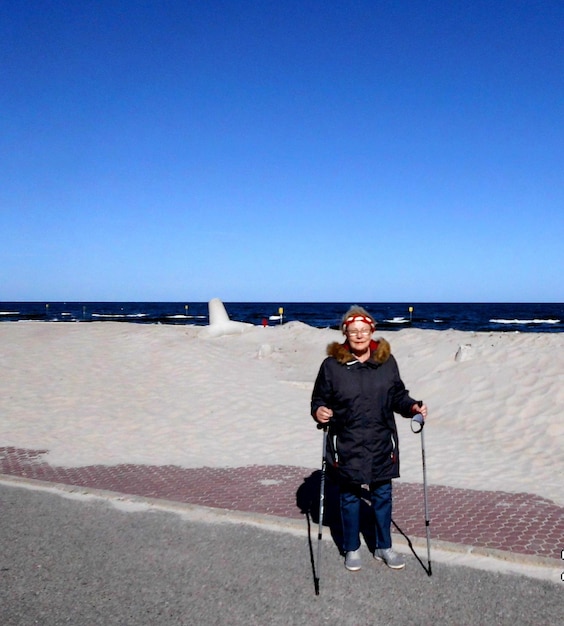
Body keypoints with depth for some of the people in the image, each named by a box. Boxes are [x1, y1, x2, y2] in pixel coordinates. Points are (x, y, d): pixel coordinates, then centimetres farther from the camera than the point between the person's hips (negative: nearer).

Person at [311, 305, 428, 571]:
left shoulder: (387, 361, 0)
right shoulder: (332, 365, -8)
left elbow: (397, 395, 9)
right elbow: (320, 398, -2)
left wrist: (412, 406, -8)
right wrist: (319, 411, -22)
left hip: (381, 443, 2)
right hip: (348, 446, -2)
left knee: (383, 495, 14)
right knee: (350, 497, 12)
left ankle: (384, 547, 35)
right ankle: (352, 549, 32)